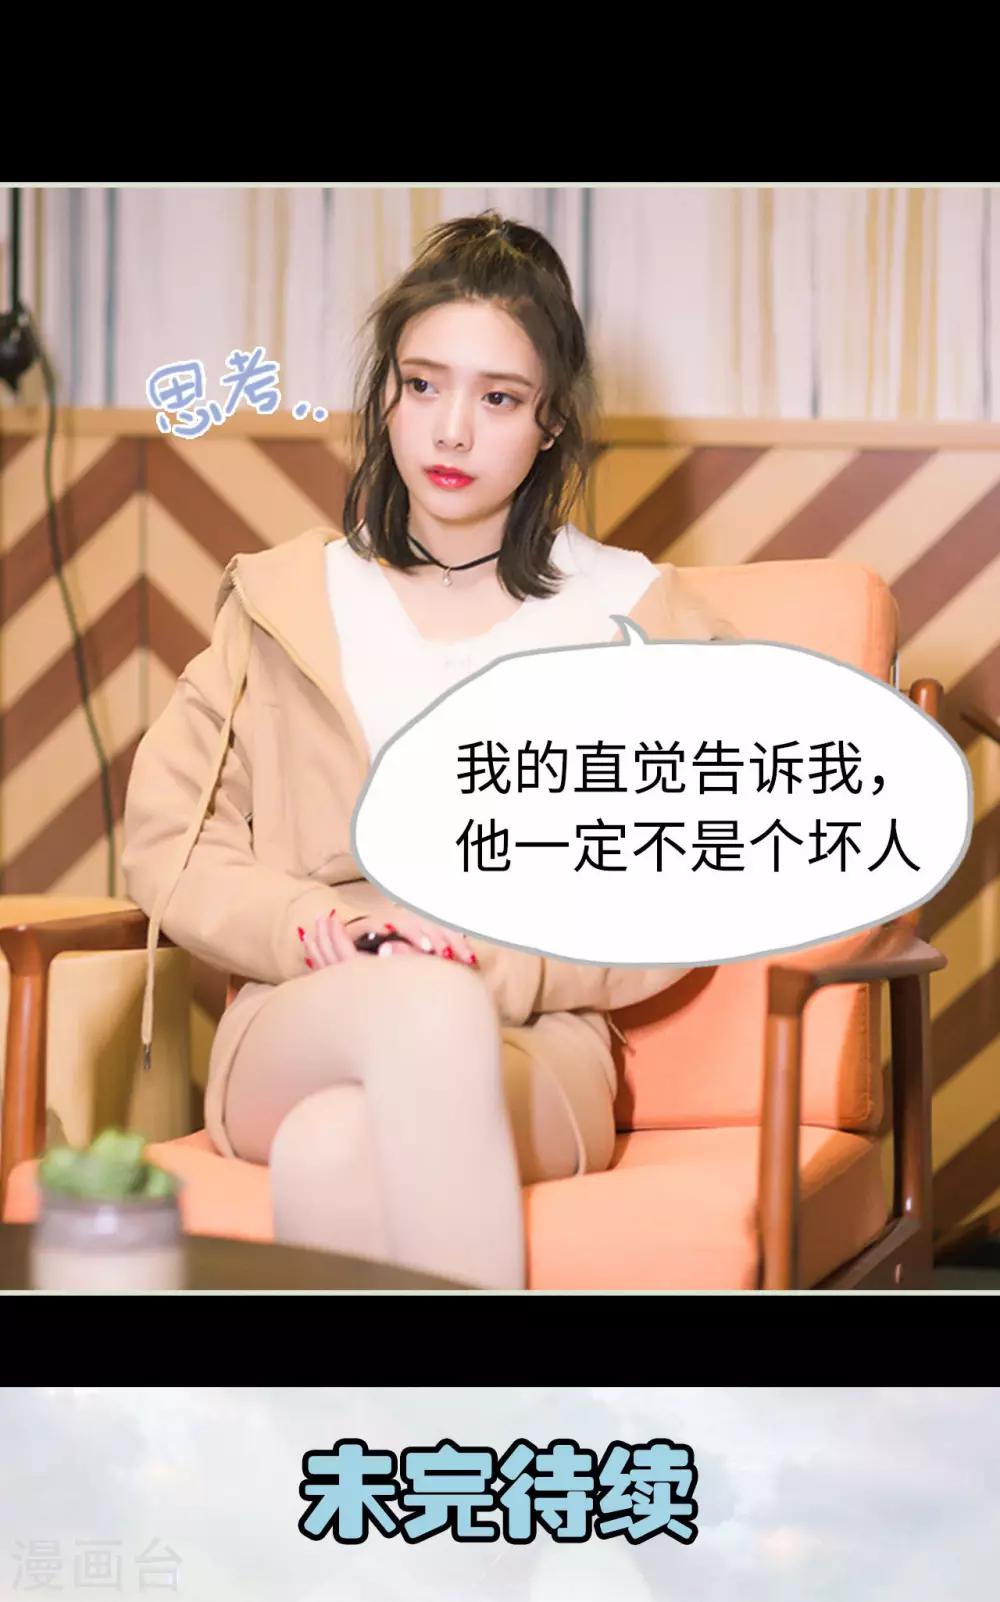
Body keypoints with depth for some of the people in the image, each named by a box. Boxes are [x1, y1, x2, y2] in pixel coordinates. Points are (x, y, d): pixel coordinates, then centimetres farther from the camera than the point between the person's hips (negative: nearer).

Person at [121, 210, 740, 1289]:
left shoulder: (630, 616, 11)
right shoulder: (285, 599, 16)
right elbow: (167, 841, 11)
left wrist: (493, 960, -12)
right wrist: (307, 926, -9)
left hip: (534, 1048, -1)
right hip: (291, 1029, 1)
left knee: (336, 1150, -38)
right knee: (426, 1008, -38)